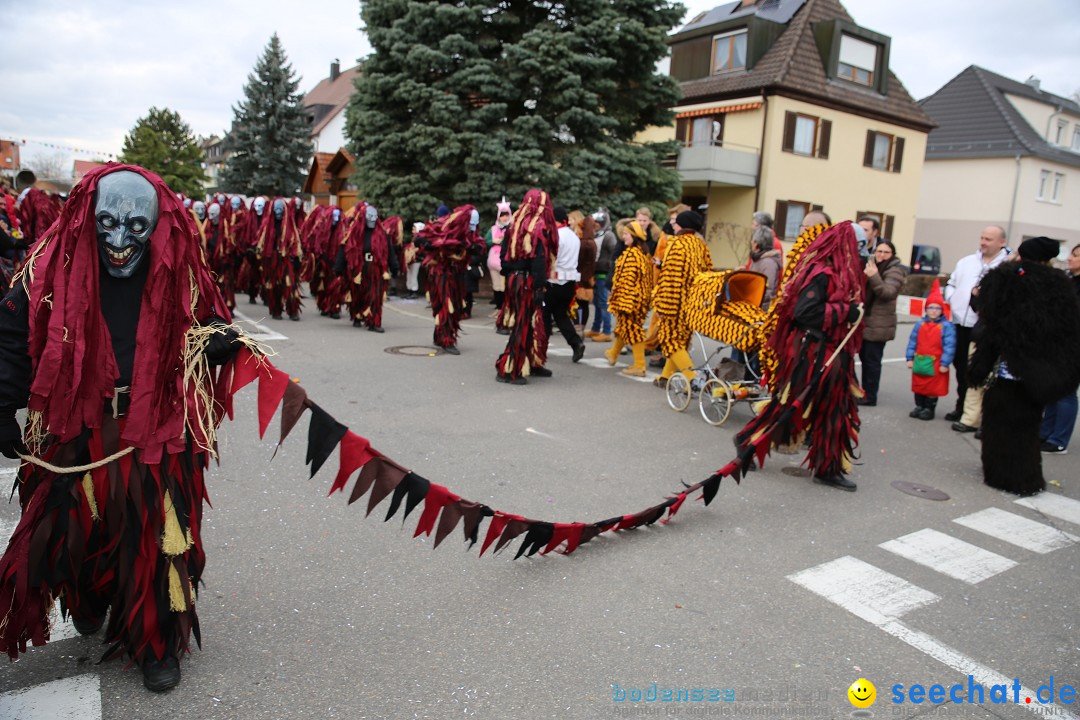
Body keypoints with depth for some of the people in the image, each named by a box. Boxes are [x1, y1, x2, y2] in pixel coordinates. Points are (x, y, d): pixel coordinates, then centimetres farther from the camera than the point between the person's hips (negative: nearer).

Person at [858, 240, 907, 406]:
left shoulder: (895, 270, -8)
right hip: (865, 320, 8)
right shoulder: (870, 264, 16)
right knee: (865, 357, 13)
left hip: (879, 324, -8)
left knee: (872, 360, -7)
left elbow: (888, 292, -23)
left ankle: (870, 396, -1)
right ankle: (865, 392, 23)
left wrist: (874, 277, -36)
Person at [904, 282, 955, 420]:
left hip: (935, 364, -4)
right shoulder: (920, 324, 3)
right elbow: (912, 342, 7)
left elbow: (949, 346, -11)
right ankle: (919, 407, 28)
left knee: (932, 388, 7)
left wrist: (944, 363, -12)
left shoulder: (946, 326, -10)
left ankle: (929, 409, 19)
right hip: (919, 361, 4)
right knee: (918, 386, 14)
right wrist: (910, 358, 4)